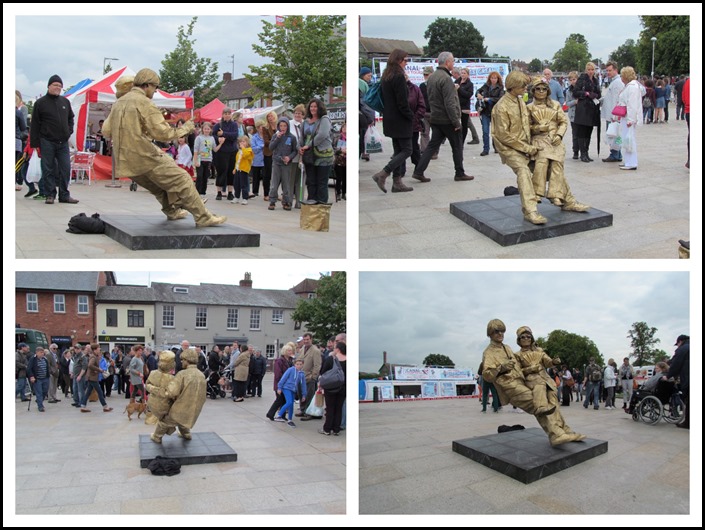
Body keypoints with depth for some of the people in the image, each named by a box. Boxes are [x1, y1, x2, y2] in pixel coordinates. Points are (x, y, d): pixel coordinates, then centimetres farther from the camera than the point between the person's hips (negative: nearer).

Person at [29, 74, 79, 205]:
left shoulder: (65, 102, 12)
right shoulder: (40, 103, 0)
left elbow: (70, 118, 25)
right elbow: (35, 124, -1)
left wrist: (69, 131, 8)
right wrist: (35, 143, -6)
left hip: (63, 142, 4)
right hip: (47, 141, -4)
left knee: (65, 169, 1)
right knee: (48, 169, 0)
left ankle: (64, 195, 8)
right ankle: (50, 195, 7)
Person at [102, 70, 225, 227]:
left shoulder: (118, 103, 16)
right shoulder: (144, 103, -10)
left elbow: (106, 130, 17)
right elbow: (163, 133, -13)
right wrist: (185, 128, 0)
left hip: (125, 161, 9)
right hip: (144, 158, -9)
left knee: (160, 184, 27)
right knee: (181, 180, -5)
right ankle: (203, 218, -6)